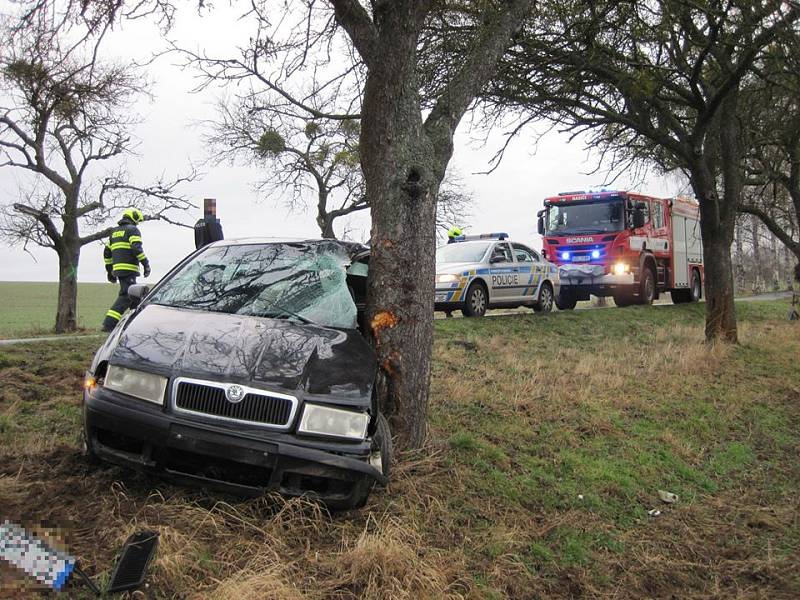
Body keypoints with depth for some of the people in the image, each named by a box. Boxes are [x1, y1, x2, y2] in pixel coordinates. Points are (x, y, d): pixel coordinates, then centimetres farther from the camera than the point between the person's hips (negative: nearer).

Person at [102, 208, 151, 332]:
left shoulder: (114, 231, 23)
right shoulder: (132, 229, -2)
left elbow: (107, 252, 22)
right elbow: (137, 248, -17)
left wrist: (109, 271, 25)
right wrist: (146, 264, -15)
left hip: (118, 269, 9)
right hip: (128, 269, -9)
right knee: (126, 296, -11)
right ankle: (109, 324, -19)